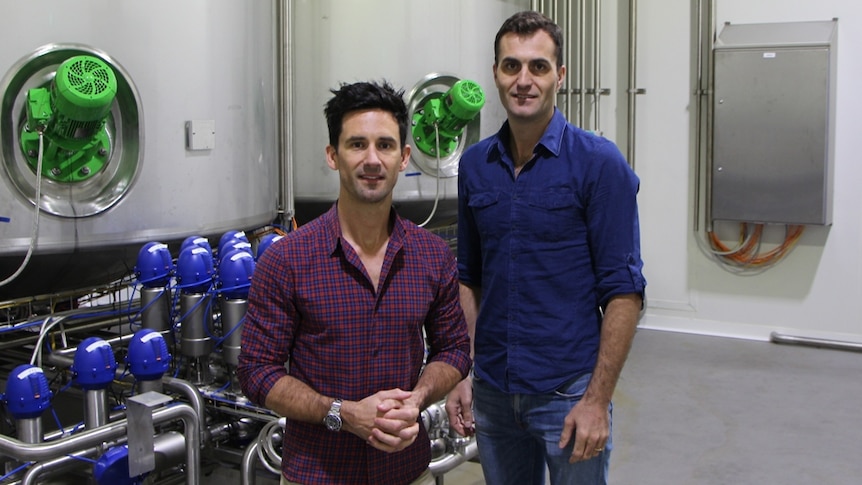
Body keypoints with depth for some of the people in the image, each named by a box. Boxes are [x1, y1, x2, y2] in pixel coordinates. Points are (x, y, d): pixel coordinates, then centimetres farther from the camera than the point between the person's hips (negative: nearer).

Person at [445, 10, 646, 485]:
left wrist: (597, 399, -15)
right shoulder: (474, 164, 5)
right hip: (491, 390, 5)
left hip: (568, 392, -4)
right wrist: (461, 373, 6)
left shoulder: (599, 162, -10)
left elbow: (623, 290, -11)